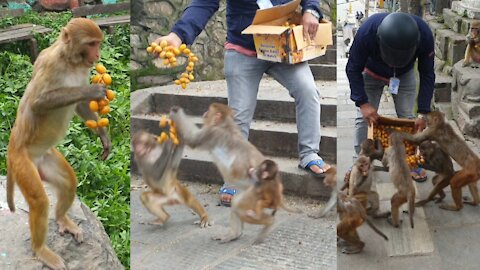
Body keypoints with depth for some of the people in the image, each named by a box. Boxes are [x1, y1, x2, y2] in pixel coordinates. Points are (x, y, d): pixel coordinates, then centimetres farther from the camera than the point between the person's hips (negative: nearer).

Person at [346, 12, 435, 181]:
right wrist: (362, 102, -33)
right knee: (364, 117, -6)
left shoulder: (424, 35, -37)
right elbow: (353, 69, -25)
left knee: (408, 117, -3)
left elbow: (427, 74, -21)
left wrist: (423, 113, -23)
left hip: (405, 75, 1)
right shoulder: (367, 32, -42)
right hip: (371, 74, -1)